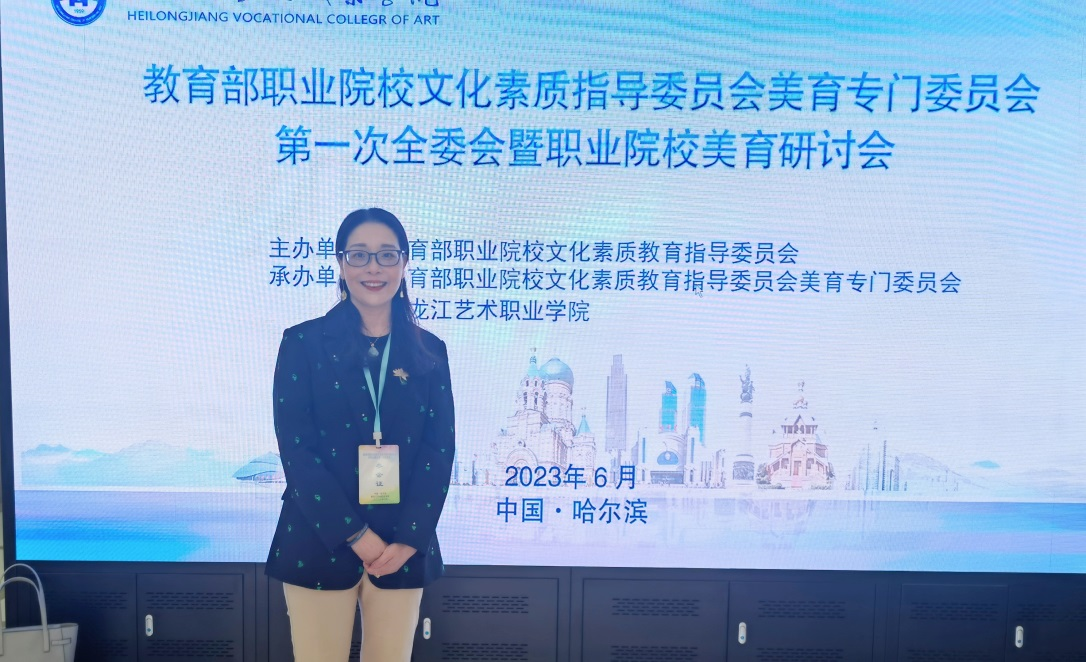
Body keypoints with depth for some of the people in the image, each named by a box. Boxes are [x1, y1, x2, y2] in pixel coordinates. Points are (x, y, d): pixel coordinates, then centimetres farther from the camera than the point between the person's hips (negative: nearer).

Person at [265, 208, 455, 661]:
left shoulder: (429, 351, 6)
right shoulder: (303, 342, 0)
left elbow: (439, 450, 2)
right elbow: (296, 448, -7)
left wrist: (408, 539, -9)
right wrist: (354, 534, -13)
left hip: (403, 549, 2)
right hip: (320, 545, -2)